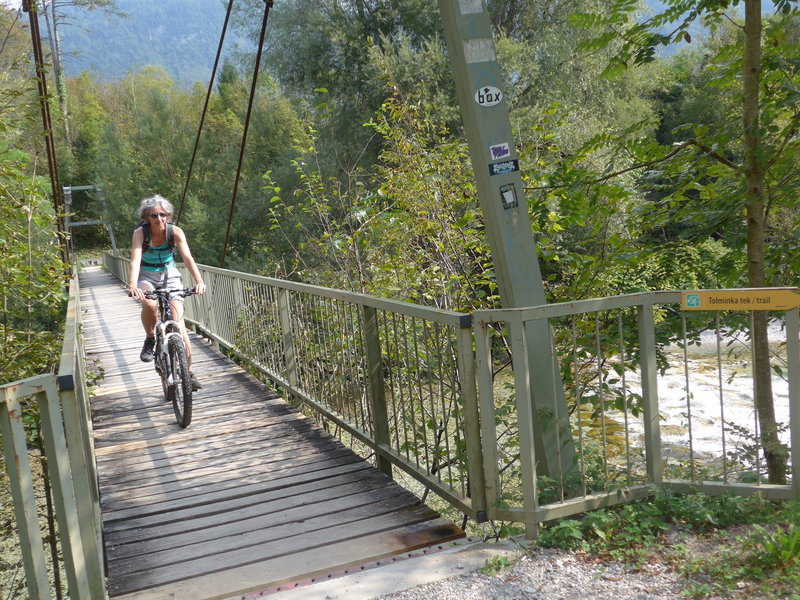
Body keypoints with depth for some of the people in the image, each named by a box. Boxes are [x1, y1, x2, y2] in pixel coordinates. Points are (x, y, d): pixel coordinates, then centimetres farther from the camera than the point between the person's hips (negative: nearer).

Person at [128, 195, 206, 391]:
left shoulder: (175, 231, -16)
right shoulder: (140, 233, -18)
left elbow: (187, 257, -26)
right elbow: (135, 259, -31)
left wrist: (199, 281, -42)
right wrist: (132, 285, -49)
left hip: (170, 275, 1)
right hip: (147, 277, -1)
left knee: (178, 321, -12)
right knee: (149, 304, -35)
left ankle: (189, 372, -5)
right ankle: (150, 340, -5)